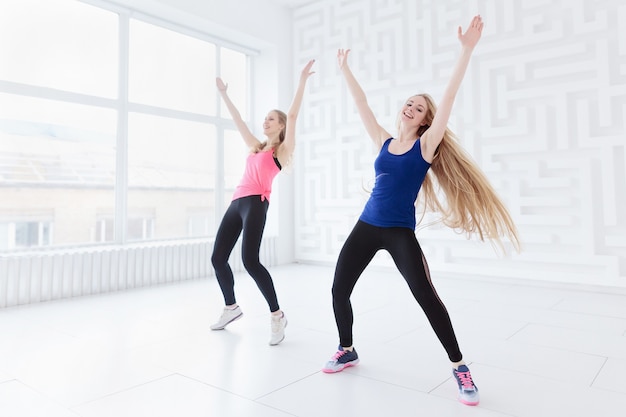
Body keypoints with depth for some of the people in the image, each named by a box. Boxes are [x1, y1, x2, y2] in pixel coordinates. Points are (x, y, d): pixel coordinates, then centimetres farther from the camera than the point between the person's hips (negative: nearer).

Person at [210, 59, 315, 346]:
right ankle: (231, 307, 24)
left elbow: (292, 115, -2)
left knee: (250, 260, -21)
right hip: (237, 202, 8)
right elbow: (238, 120, 31)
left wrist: (302, 81, -7)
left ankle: (277, 315, -8)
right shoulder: (256, 148, 24)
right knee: (217, 257, 5)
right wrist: (224, 94, 36)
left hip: (256, 202, -8)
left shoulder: (282, 149, 7)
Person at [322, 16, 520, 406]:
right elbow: (362, 104, 16)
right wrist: (345, 67, 20)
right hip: (366, 227, 5)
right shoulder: (384, 142, 10)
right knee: (339, 290, 3)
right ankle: (348, 350, 26)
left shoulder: (426, 145, 0)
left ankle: (460, 367, 9)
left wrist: (467, 50, -10)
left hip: (401, 232, -4)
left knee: (426, 296, -10)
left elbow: (448, 99, -7)